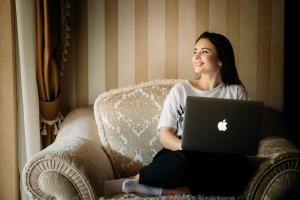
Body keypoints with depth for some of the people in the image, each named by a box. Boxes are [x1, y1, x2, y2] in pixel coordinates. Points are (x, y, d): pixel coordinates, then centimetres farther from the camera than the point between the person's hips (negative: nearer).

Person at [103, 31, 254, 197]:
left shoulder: (236, 92, 10)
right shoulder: (181, 89, 8)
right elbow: (165, 135, 1)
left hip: (218, 160, 2)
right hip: (181, 157, -2)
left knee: (242, 167, -32)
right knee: (184, 160, -38)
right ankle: (122, 184, -17)